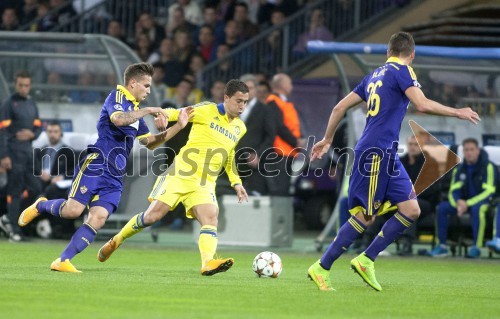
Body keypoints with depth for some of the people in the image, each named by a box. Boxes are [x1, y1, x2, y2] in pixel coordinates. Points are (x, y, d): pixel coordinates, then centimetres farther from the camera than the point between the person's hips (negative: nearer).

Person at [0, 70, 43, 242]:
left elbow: (38, 127, 19)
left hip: (28, 151, 7)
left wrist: (32, 134, -6)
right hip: (14, 153, -7)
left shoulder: (32, 105, 16)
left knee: (35, 189, 4)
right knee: (15, 191, -6)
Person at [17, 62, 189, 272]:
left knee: (98, 218, -10)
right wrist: (149, 111, -19)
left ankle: (63, 261, -12)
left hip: (114, 177, 8)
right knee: (73, 210, -18)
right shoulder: (117, 96, -3)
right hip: (95, 166, -8)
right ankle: (40, 206, 13)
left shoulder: (136, 110, 23)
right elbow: (119, 119, -25)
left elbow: (150, 143, 30)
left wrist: (178, 126, 23)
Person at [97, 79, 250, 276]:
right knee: (152, 216, -6)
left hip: (205, 184, 4)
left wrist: (236, 182, 19)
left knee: (211, 218, -22)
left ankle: (208, 263, -39)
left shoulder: (240, 128, 14)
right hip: (181, 174, -4)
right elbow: (178, 114, -3)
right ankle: (116, 241, 15)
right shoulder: (208, 110, -3)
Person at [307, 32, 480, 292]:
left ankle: (366, 261, 5)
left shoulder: (375, 75, 19)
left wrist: (327, 140, 30)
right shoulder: (401, 71, -5)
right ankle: (321, 268, 0)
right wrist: (457, 113, -8)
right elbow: (422, 105, -19)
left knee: (411, 210, 4)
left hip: (386, 155, 9)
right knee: (365, 216, -6)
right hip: (375, 153, -9)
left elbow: (340, 107, 21)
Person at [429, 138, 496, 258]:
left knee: (477, 208, -40)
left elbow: (488, 191, -17)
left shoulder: (488, 167, -9)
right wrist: (459, 203, -22)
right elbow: (453, 191, 2)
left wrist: (467, 204, -24)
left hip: (483, 202, -5)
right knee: (442, 207, -18)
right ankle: (442, 245, -17)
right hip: (464, 202, 5)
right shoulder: (459, 169, 6)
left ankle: (476, 247, -37)